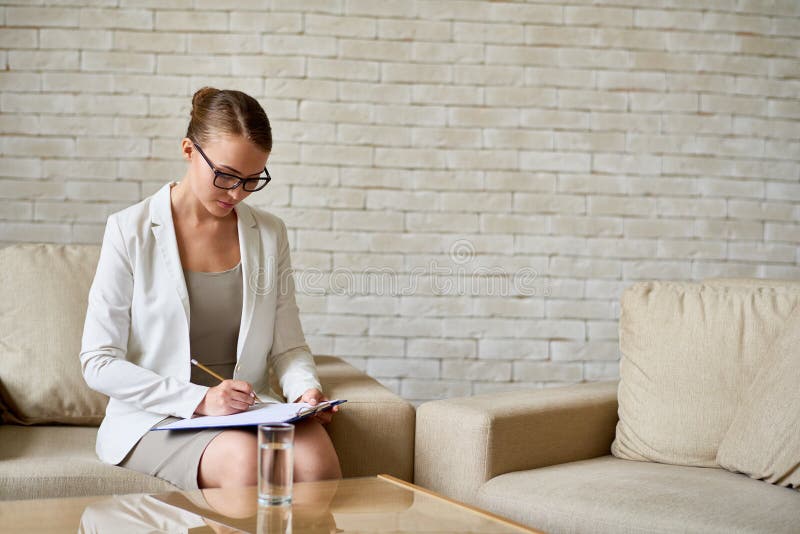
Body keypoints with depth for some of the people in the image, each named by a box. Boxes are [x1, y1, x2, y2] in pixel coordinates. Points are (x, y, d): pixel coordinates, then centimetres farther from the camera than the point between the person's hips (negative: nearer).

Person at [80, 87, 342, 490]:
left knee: (317, 457, -29)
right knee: (243, 457, -35)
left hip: (250, 412, 3)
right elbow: (99, 363, -7)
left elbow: (288, 346, 12)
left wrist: (305, 390, -12)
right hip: (156, 419, -3)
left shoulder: (269, 234, 10)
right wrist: (200, 400, -18)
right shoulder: (130, 231, -3)